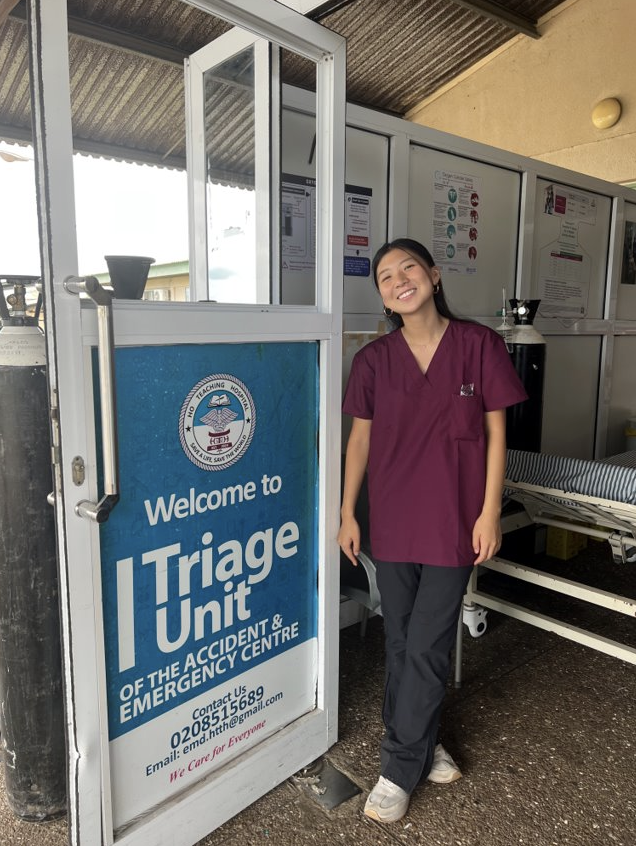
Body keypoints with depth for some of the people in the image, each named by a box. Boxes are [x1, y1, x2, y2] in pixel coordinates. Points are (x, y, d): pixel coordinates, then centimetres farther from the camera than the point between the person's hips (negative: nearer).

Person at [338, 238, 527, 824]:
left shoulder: (479, 345, -5)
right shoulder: (374, 359, 0)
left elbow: (495, 430, -2)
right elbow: (361, 437, 5)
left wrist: (490, 511, -6)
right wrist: (347, 512, 5)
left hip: (455, 519, -2)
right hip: (392, 518, 3)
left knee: (426, 647, 4)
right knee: (401, 643, 14)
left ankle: (400, 769, 23)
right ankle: (422, 742, 37)